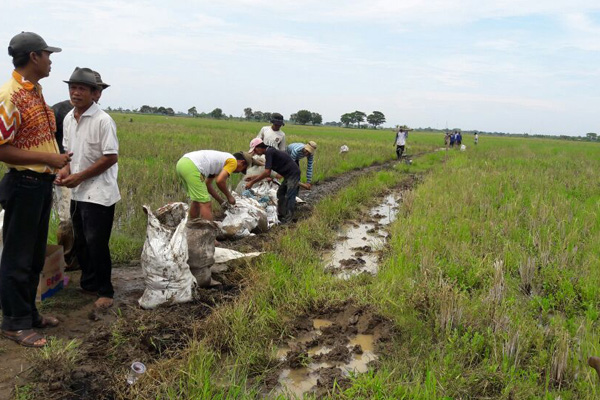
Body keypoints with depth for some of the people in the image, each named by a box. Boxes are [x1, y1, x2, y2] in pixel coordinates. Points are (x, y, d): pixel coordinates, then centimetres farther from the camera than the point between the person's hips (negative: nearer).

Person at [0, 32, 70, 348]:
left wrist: (56, 159, 10)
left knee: (36, 255, 18)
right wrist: (48, 159, -21)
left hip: (42, 183, 9)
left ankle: (28, 313, 32)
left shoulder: (35, 90, 12)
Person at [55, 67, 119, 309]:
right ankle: (88, 284, 32)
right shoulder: (68, 119, 8)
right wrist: (65, 171, -2)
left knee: (96, 244, -2)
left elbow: (111, 157, -17)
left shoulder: (103, 121, -15)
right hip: (77, 192, 8)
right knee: (80, 243, 16)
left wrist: (79, 176, -17)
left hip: (99, 194, -8)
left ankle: (105, 291, 12)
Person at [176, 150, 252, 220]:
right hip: (191, 167, -10)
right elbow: (220, 181, -9)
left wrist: (221, 201, 34)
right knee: (205, 204, -4)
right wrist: (229, 197, 7)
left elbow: (208, 184, 32)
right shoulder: (233, 161, 6)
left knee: (197, 201, 24)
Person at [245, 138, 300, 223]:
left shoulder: (269, 152, -18)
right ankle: (281, 215, 21)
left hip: (293, 174, -11)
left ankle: (287, 220, -6)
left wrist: (252, 182, -19)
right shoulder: (271, 152, 12)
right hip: (288, 175, 11)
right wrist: (254, 178, 13)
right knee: (280, 193, 15)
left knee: (289, 197, -10)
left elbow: (267, 173, -24)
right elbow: (268, 173, 16)